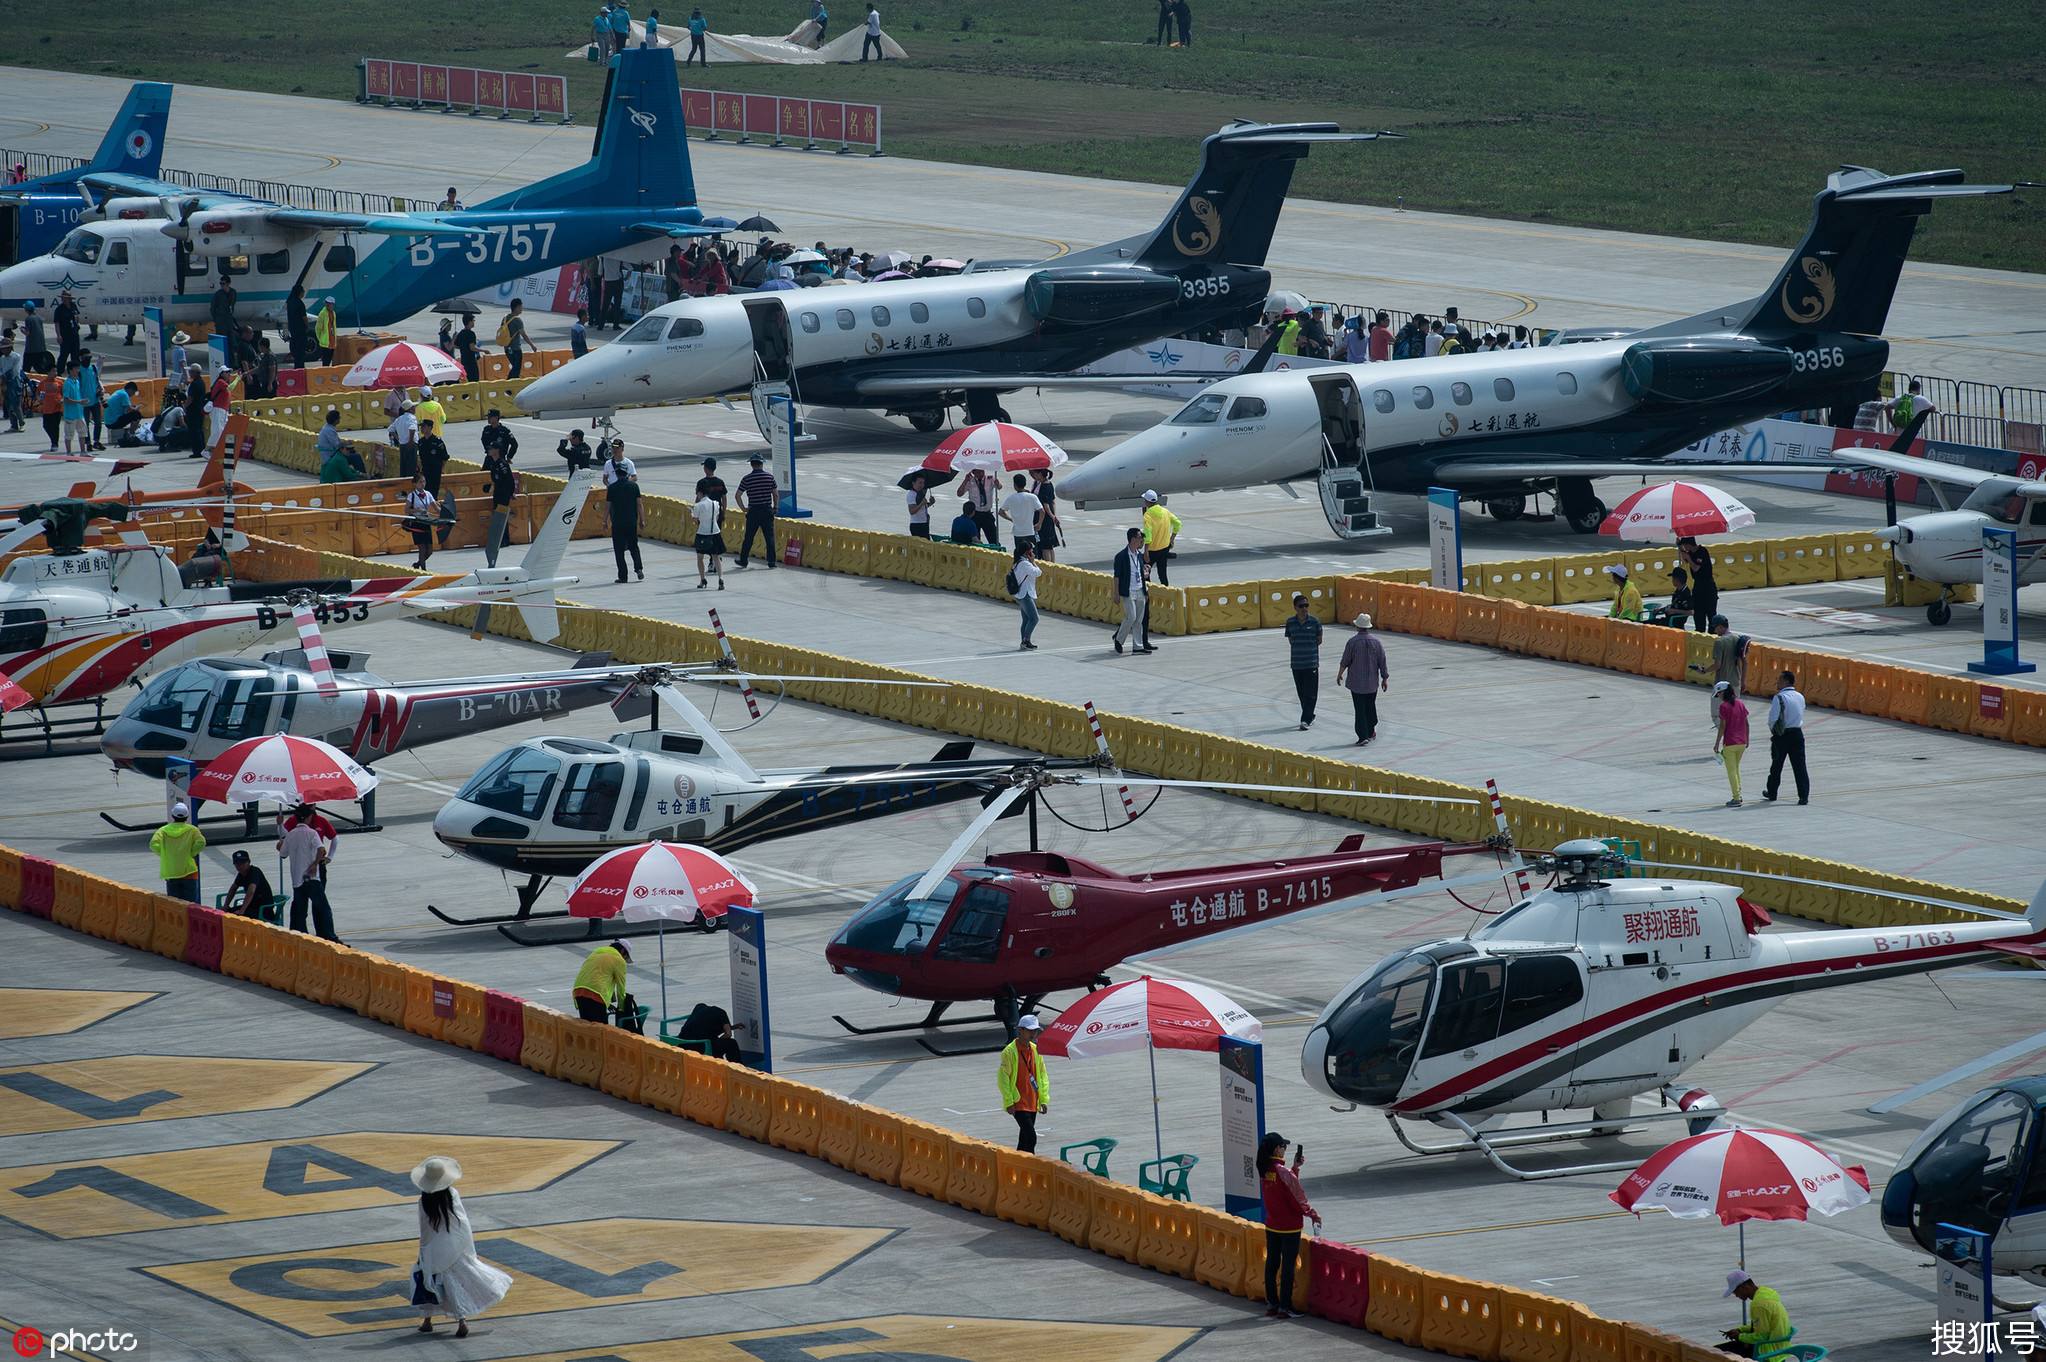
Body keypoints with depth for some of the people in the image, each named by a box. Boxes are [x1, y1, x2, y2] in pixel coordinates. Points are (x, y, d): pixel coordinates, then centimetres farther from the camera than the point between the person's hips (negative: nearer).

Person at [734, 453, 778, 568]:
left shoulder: (747, 479, -6)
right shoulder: (770, 477, -3)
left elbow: (738, 495, -6)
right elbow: (776, 495, 1)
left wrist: (744, 508, 3)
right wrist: (775, 508, 13)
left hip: (753, 511, -1)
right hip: (767, 510, 1)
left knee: (748, 537, 8)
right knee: (769, 536, 5)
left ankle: (743, 561, 14)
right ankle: (771, 562, 3)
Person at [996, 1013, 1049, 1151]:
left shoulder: (1036, 1050, 8)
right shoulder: (1010, 1051, -11)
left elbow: (1042, 1076, 16)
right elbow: (1002, 1077, -10)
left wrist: (1044, 1100, 10)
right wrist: (1009, 1102, -13)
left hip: (1032, 1103, 7)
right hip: (1018, 1104, -7)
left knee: (1024, 1139, 12)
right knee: (1031, 1138, -16)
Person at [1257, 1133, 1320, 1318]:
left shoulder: (1264, 1171, 0)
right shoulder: (1283, 1172, -22)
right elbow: (1298, 1200, -16)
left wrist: (1295, 1167, 11)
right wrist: (1313, 1214, -3)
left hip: (1271, 1224, 7)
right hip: (1289, 1226, -7)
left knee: (1272, 1263, 15)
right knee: (1288, 1265, 0)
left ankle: (1271, 1303, 22)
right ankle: (1284, 1307, 3)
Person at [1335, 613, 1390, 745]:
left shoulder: (1353, 641, -11)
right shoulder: (1376, 641, -2)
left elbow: (1345, 661, -5)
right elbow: (1382, 661, 1)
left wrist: (1339, 675, 11)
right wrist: (1385, 679, 8)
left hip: (1356, 682, -3)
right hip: (1372, 682, 3)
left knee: (1360, 709, -2)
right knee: (1370, 706, 19)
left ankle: (1363, 736, -9)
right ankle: (1371, 732, 29)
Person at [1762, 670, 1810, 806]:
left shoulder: (1779, 698, -15)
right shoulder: (1800, 697, 4)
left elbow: (1772, 718, -17)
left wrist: (1772, 729, 2)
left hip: (1782, 735, -4)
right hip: (1798, 733, 4)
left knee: (1776, 765, 12)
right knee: (1799, 765, 2)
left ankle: (1772, 793, 26)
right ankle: (1804, 796, -4)